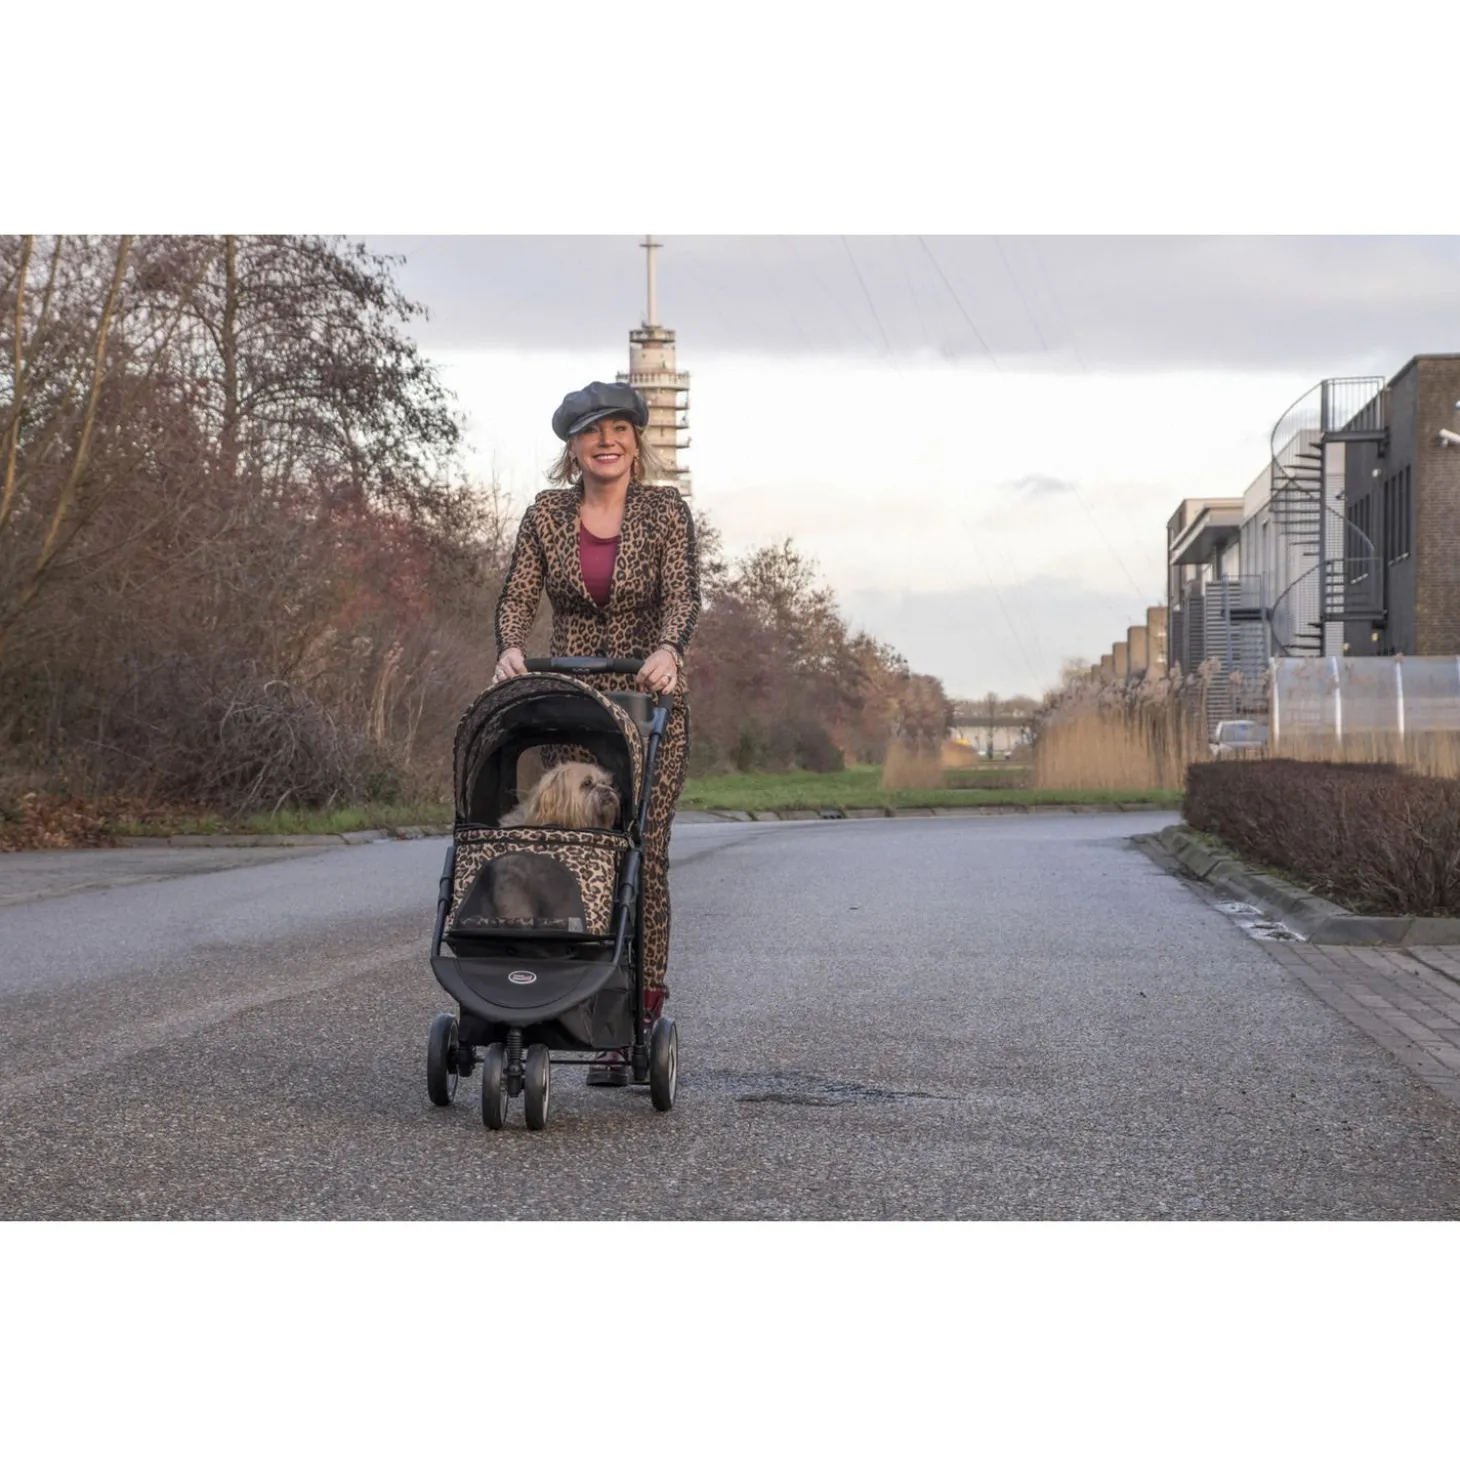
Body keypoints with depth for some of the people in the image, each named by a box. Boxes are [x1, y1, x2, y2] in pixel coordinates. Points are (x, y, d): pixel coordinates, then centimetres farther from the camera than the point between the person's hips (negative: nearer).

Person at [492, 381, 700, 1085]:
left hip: (649, 698, -2)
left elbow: (682, 594, -13)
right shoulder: (546, 515, 5)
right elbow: (518, 597, -1)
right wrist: (511, 647, -22)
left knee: (644, 850, -8)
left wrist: (667, 649, -33)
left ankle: (645, 1008, -3)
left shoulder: (665, 511, -1)